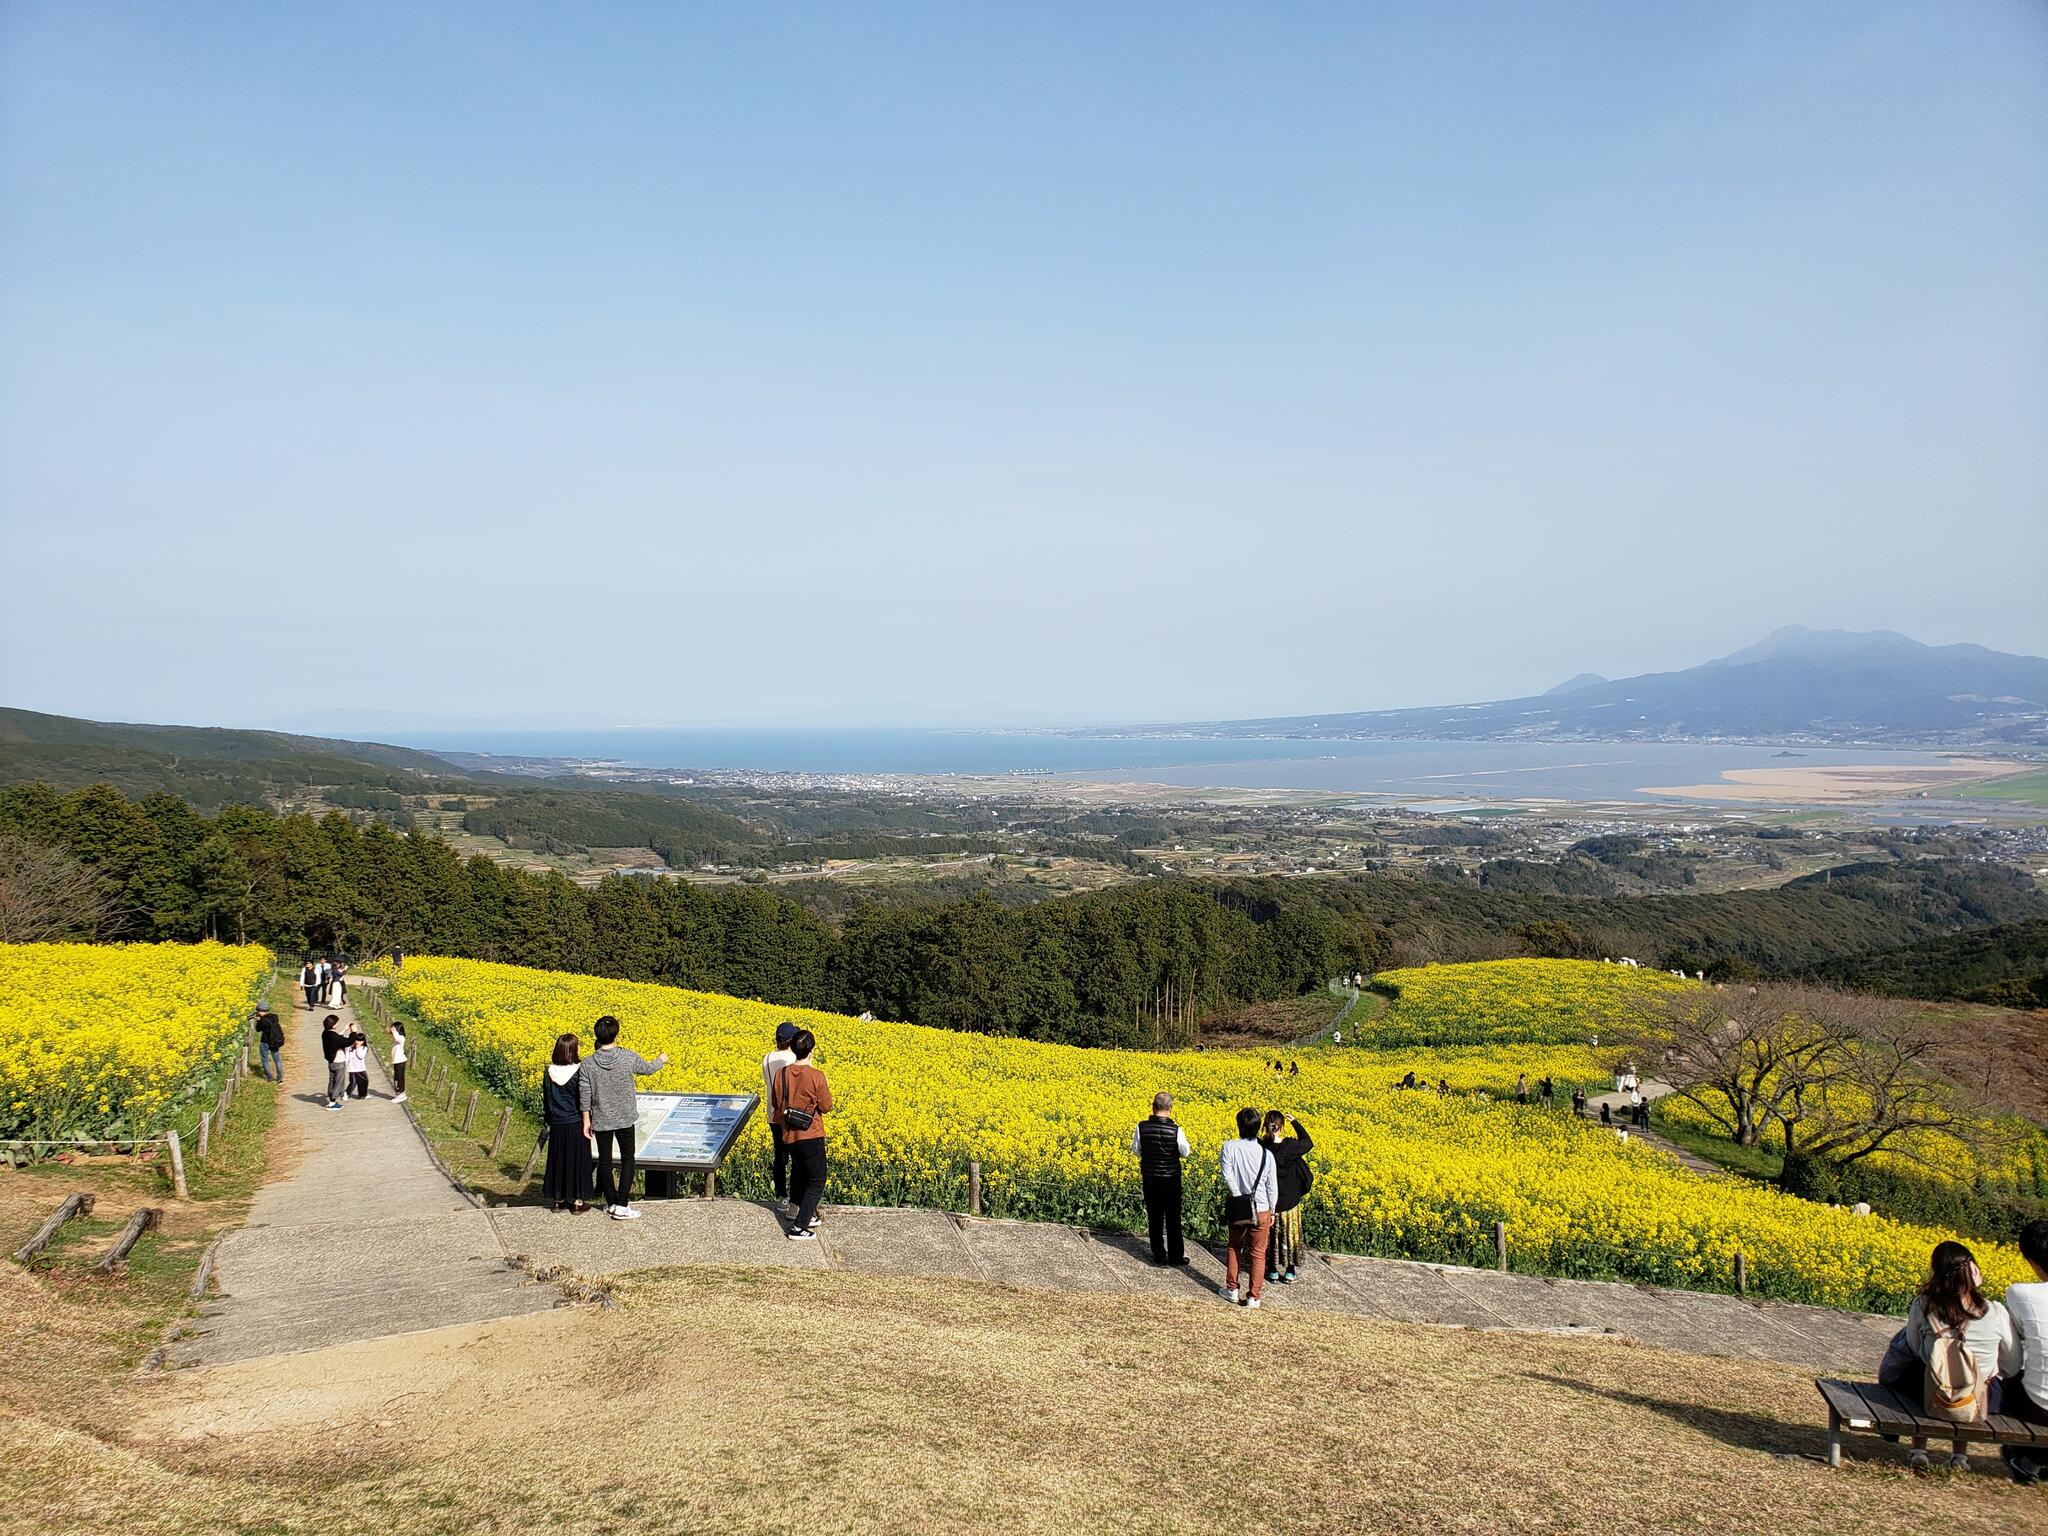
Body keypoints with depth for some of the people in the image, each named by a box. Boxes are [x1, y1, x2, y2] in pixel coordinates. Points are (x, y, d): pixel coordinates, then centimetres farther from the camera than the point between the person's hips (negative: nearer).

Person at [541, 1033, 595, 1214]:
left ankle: (559, 1200, 21)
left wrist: (549, 1120, 18)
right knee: (578, 1160, 6)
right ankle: (578, 1201, 11)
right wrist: (587, 1122, -9)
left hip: (556, 1125, 4)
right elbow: (584, 1101, -15)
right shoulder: (580, 1071, -16)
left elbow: (545, 1099, 7)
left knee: (558, 1160, 14)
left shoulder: (549, 1072, -1)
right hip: (576, 1124, -4)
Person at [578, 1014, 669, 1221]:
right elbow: (648, 1068, 7)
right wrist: (661, 1060, 28)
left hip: (601, 1121, 1)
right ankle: (622, 1207, 4)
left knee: (605, 1161, 15)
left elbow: (584, 1096, -5)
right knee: (627, 1160, 9)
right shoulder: (629, 1058, -13)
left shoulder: (588, 1064, -10)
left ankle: (611, 1204, 24)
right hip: (624, 1119, -1)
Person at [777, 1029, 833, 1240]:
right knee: (817, 1182, 6)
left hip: (789, 1135, 5)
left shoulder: (782, 1074, -6)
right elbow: (826, 1107, -12)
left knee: (799, 1170, 29)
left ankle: (797, 1211, 41)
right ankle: (799, 1228, 0)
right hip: (811, 1135, -5)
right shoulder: (816, 1076, -20)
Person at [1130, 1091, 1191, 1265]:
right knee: (1173, 1218, 11)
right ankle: (1176, 1256, 18)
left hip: (1150, 1178, 1)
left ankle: (1159, 1256, 19)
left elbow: (1135, 1151, -1)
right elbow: (1185, 1153, -6)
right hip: (1171, 1179, -1)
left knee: (1154, 1218, 13)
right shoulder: (1176, 1131, -20)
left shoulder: (1142, 1127, -14)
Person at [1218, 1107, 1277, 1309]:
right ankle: (1253, 1297, 11)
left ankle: (1231, 1289, 27)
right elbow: (1272, 1187, -3)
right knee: (1258, 1253, 10)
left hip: (1237, 1209, 1)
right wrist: (1271, 1211, 10)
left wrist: (1239, 1198, -6)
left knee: (1234, 1247, 21)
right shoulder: (1266, 1154, -9)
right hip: (1261, 1211, -1)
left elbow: (1227, 1177, -18)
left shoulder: (1229, 1147, -13)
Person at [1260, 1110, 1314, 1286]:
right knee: (1289, 1234, 14)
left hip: (1267, 1200, 1)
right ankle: (1289, 1273, 21)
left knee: (1270, 1234, 16)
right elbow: (1308, 1144, 1)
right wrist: (1295, 1123, 5)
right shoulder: (1289, 1147, -20)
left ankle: (1272, 1271, 24)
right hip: (1289, 1201, -1)